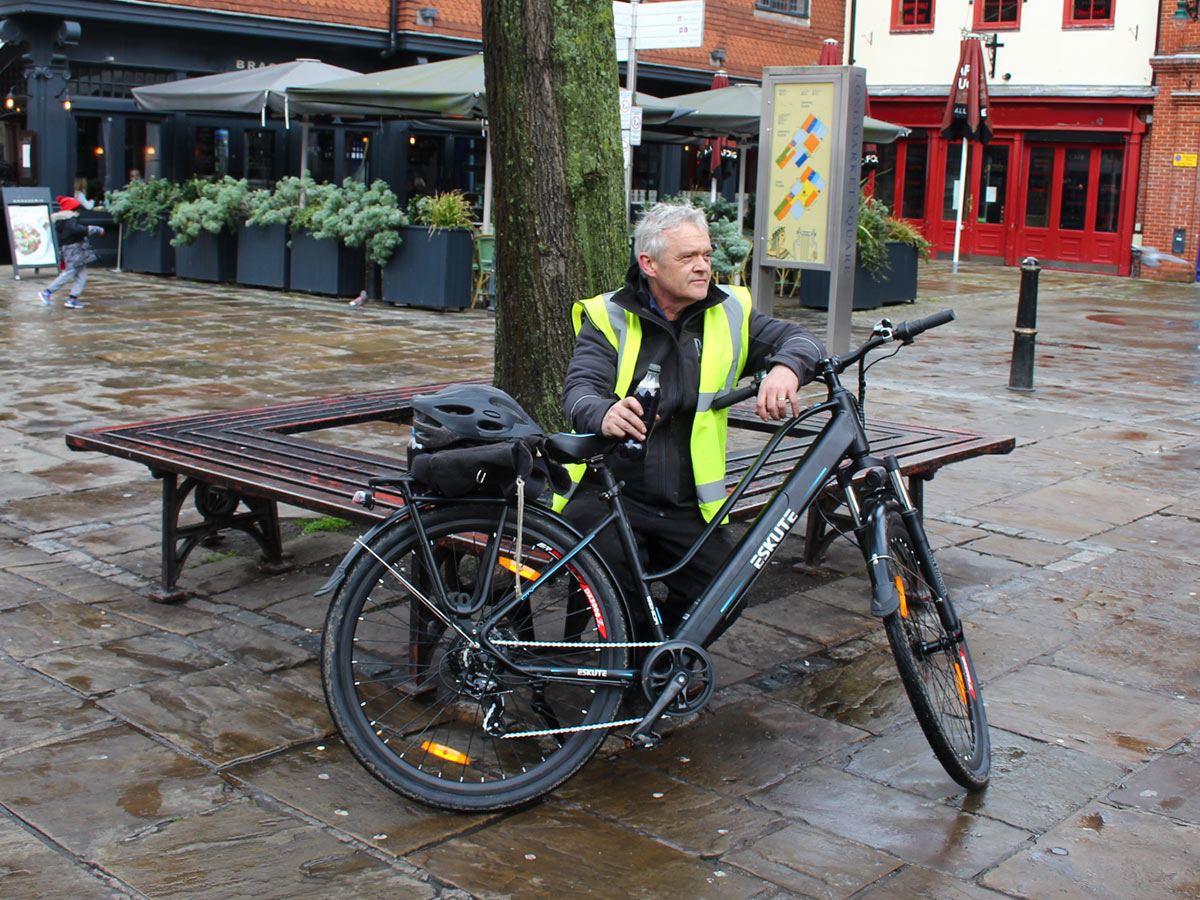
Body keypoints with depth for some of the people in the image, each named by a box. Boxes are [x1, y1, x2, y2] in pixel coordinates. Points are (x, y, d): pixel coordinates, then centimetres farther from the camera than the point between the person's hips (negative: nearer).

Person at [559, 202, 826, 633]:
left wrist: (786, 368, -29)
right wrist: (605, 415, -41)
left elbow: (799, 338, -3)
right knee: (615, 571, -29)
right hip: (607, 494, -3)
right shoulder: (609, 318, -1)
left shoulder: (728, 314, 7)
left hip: (685, 508, 3)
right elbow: (580, 389, -16)